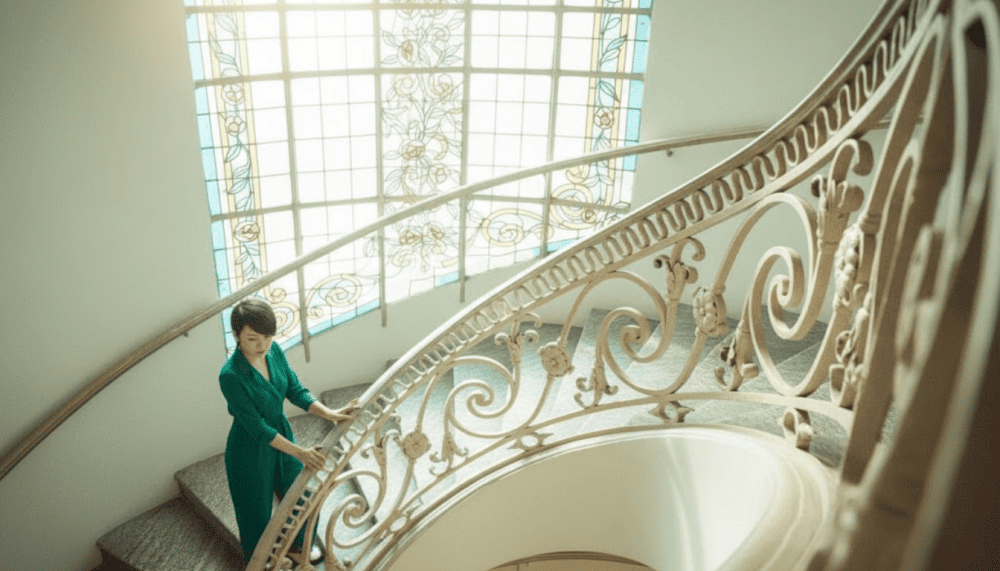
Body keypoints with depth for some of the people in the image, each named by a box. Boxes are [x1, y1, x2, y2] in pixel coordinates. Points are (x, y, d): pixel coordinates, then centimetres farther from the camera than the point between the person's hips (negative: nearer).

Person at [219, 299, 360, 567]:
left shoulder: (274, 351, -14)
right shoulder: (230, 375, -32)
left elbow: (296, 391, -6)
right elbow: (257, 428, -27)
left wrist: (330, 413, -18)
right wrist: (299, 453, -28)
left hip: (281, 433, 6)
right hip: (250, 451, -6)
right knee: (257, 513, 17)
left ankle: (299, 544, 55)